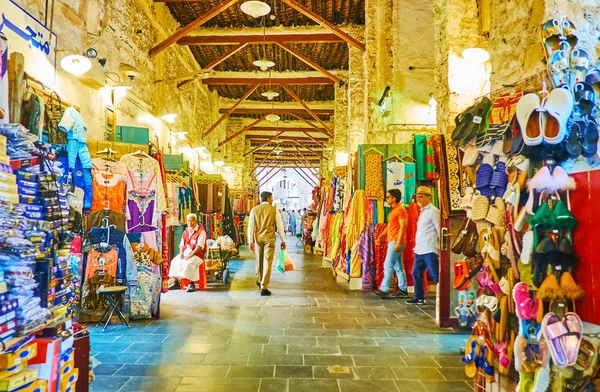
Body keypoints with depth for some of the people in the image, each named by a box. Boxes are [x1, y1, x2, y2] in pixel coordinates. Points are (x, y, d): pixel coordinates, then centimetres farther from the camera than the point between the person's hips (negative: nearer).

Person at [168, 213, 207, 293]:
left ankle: (191, 284, -24)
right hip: (185, 253, 7)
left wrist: (190, 255, -21)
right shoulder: (185, 232, 16)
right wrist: (181, 253, -4)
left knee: (189, 263, -33)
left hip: (196, 254, -7)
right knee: (174, 261, -12)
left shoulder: (201, 231, -6)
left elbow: (199, 246, -14)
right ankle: (176, 282, -2)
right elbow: (182, 244, 17)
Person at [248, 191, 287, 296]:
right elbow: (279, 225, -2)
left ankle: (259, 280, 42)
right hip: (269, 238, -3)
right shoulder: (274, 210, -3)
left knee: (259, 260, 21)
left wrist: (250, 241, 4)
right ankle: (264, 287, -3)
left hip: (258, 237, 4)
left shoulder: (254, 210, 4)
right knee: (267, 262, -1)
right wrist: (283, 240, 4)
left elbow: (251, 226, 2)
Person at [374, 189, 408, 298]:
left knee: (388, 265, -9)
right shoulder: (393, 210, 19)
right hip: (392, 241, 10)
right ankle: (403, 290, 16)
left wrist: (398, 243, -22)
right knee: (398, 266, 11)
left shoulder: (400, 209, -12)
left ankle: (384, 290, -7)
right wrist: (382, 235, 7)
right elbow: (389, 226, 22)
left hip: (396, 242, -10)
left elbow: (403, 227, -18)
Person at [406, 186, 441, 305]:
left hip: (429, 250, -9)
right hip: (420, 250, 9)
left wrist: (441, 246, -15)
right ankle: (419, 298, 24)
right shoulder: (423, 211, 17)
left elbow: (439, 229, -14)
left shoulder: (432, 211, -10)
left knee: (436, 275, -3)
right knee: (416, 273, 13)